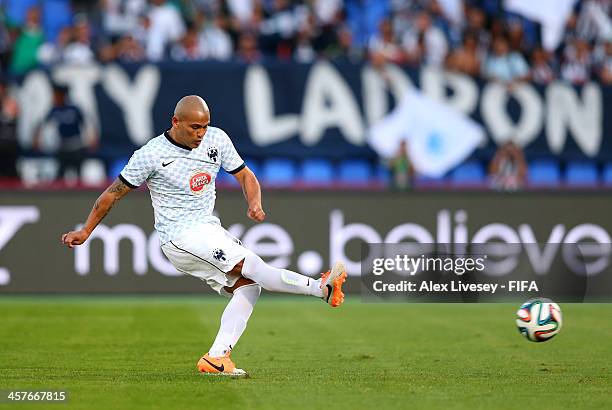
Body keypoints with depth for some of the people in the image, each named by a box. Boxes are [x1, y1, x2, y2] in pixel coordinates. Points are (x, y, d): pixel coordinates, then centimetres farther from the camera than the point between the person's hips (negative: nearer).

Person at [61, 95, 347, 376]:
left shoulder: (217, 139, 3)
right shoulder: (151, 154, -11)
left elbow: (245, 175, 12)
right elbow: (114, 193, -2)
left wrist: (254, 203, -10)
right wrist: (85, 232, 0)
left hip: (209, 229, 7)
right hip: (179, 235, -7)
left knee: (246, 285, -12)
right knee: (252, 267, -22)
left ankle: (216, 358, -15)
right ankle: (321, 288, -27)